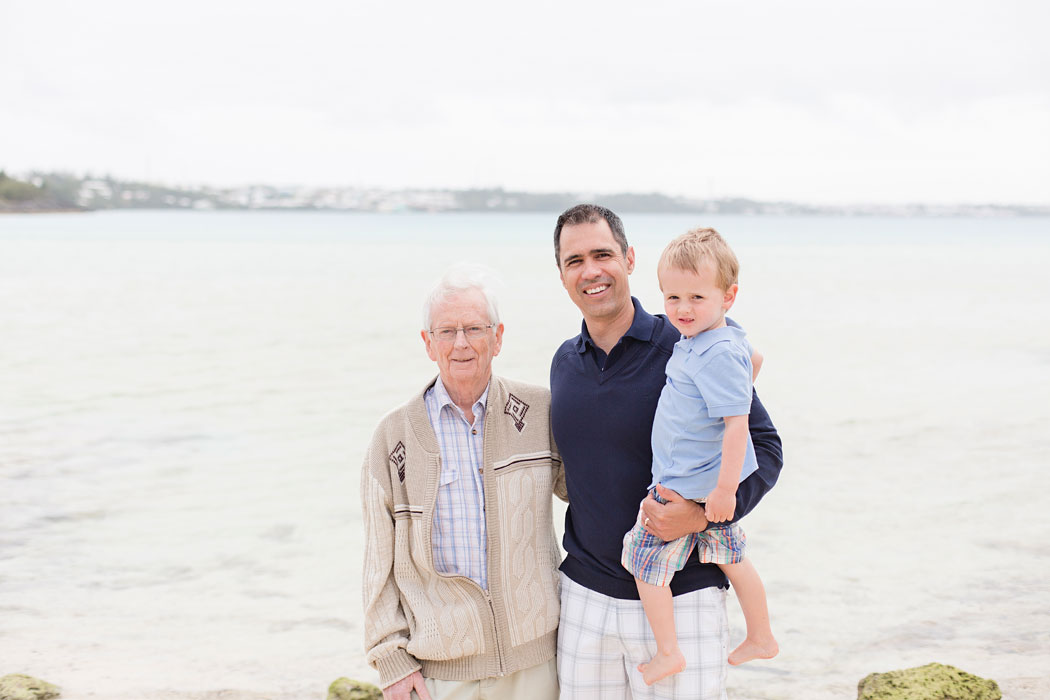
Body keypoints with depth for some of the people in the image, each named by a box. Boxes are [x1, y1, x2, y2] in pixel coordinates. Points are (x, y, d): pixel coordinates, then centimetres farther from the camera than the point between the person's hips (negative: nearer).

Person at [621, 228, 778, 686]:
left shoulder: (718, 355, -26)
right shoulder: (729, 339, 4)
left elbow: (737, 423, -28)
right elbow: (755, 359, 26)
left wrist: (725, 489, -27)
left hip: (690, 488, -10)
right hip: (712, 483, 10)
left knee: (644, 559, 1)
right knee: (731, 557, 22)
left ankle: (667, 652, 10)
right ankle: (761, 638, 36)